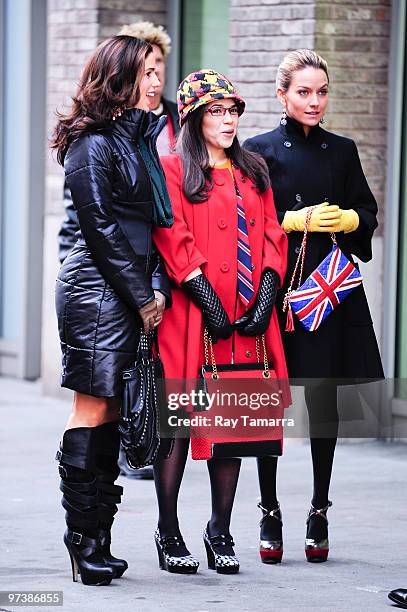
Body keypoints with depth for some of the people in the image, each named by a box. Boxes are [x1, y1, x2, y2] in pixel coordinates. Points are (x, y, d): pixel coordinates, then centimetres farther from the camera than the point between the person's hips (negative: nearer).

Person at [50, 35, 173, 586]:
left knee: (108, 413, 8)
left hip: (131, 293, 8)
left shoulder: (140, 136, 16)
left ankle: (96, 539, 10)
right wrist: (142, 298, -10)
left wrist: (157, 287, 4)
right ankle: (83, 537, -3)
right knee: (93, 411, -7)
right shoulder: (93, 143, -9)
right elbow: (101, 229, -13)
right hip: (97, 289, -8)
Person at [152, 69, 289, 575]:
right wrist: (208, 301, -15)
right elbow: (174, 243, -8)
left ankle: (220, 531, 12)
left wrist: (265, 297, -2)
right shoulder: (172, 170, 1)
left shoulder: (253, 172, 18)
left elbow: (272, 237, 13)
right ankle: (168, 533, 5)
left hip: (247, 321, 5)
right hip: (191, 319, -5)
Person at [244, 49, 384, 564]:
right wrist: (297, 221, -12)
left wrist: (346, 218, -5)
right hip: (274, 286, -2)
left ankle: (319, 510, 10)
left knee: (323, 399, 2)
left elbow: (369, 212, 15)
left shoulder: (341, 151, 12)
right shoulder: (260, 151, 2)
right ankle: (269, 512, 7)